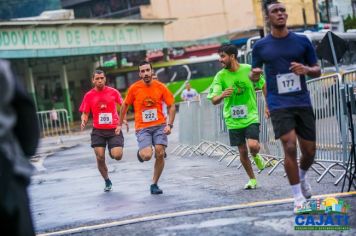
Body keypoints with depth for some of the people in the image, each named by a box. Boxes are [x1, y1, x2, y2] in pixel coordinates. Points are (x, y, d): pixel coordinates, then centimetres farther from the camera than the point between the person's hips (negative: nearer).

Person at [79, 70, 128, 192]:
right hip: (98, 131, 1)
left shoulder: (113, 92, 1)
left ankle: (112, 150, 25)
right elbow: (85, 114, 6)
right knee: (100, 157, -4)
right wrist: (83, 122, -14)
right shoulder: (89, 95, 2)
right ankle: (107, 181, 18)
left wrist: (124, 119, 3)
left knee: (117, 156, -14)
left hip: (114, 130, -1)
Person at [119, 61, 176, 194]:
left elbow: (171, 106, 4)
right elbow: (125, 106, 10)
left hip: (159, 126, 1)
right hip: (142, 127, -1)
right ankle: (140, 153, 20)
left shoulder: (160, 87, -2)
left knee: (160, 154, -9)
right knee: (147, 156, -19)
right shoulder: (134, 88, -3)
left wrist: (169, 125, -6)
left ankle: (154, 184, 10)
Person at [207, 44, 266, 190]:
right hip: (233, 120, 2)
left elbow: (263, 85, 10)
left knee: (253, 146, -20)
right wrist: (222, 95, -35)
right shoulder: (220, 76, -7)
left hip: (251, 116, -1)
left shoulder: (249, 69, -7)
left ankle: (256, 156, 16)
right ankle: (252, 179, 25)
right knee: (242, 152, 6)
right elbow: (214, 101, -12)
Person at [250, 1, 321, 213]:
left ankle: (302, 177, 40)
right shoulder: (261, 46, 3)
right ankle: (299, 197, -5)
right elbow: (255, 75, 14)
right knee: (290, 147, -16)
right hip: (279, 105, -2)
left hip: (303, 102, 2)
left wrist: (306, 69, -13)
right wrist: (254, 75, -11)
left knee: (310, 151, 6)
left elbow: (317, 71, 10)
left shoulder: (302, 41, 5)